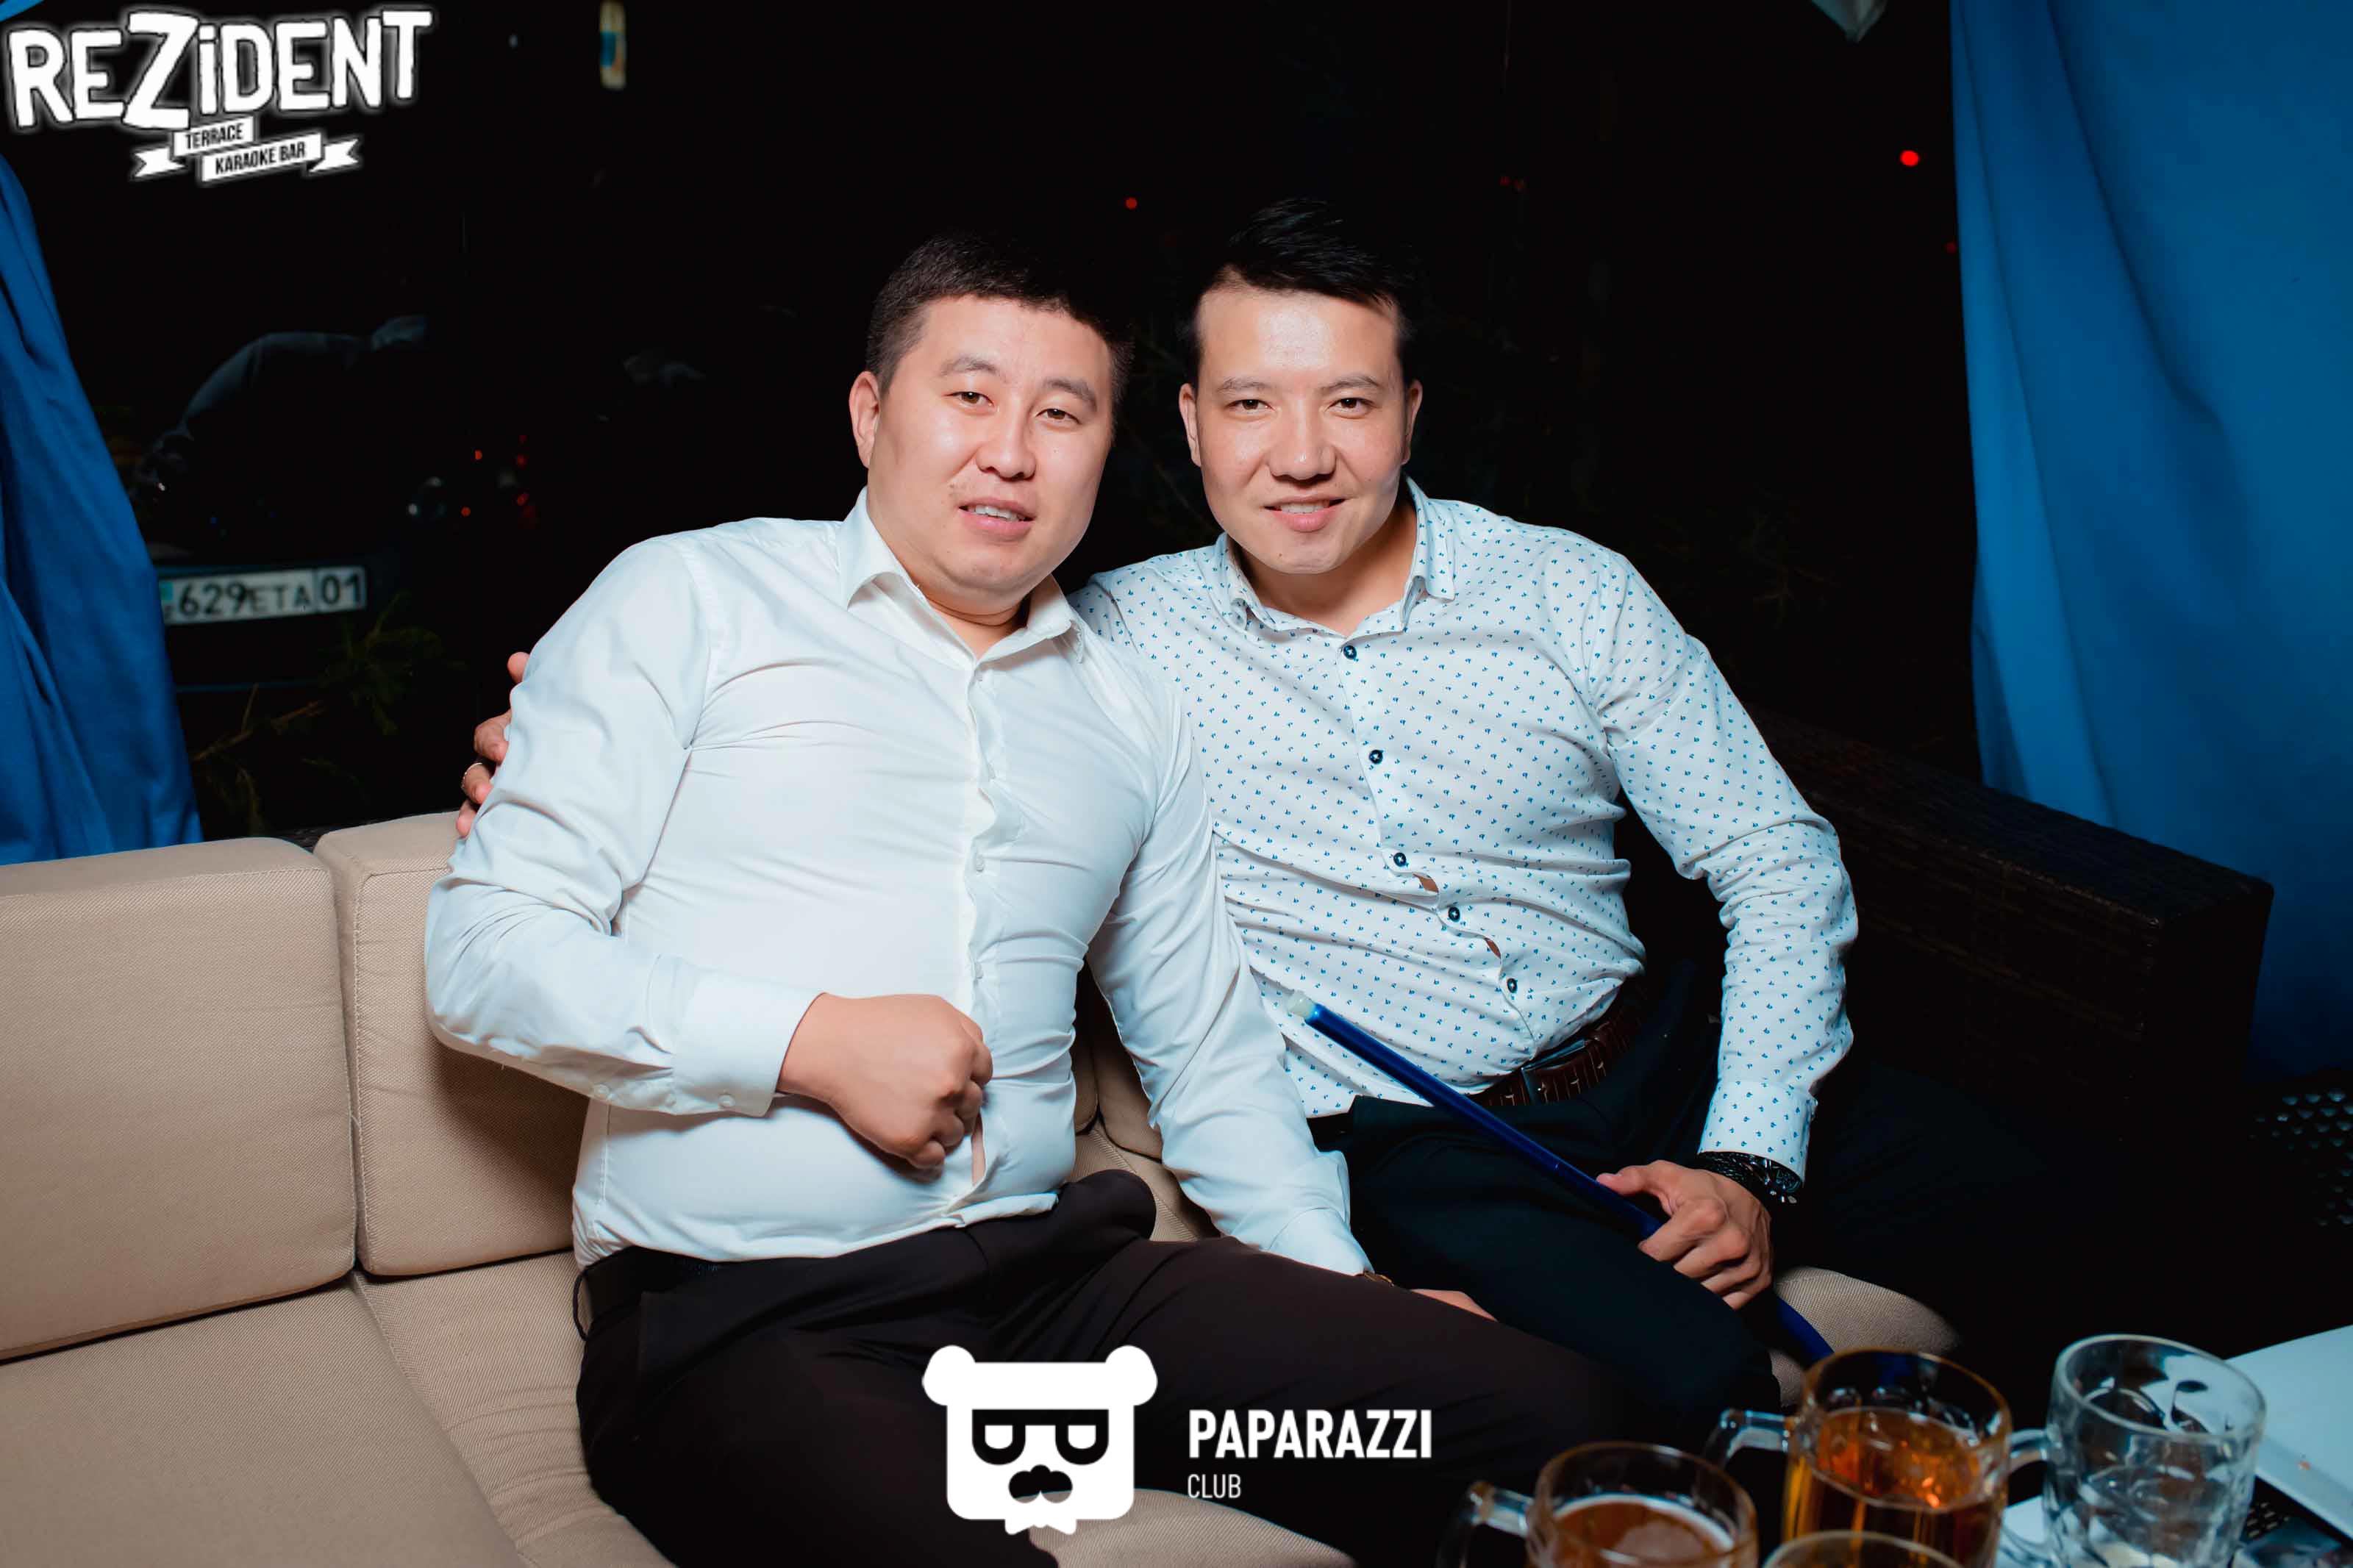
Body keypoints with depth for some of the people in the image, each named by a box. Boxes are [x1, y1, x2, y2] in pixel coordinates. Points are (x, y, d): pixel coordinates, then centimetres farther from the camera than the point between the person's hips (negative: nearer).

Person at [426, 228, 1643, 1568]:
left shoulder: (1133, 715, 19)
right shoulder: (691, 597, 5)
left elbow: (1214, 1052, 26)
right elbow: (485, 954, -1)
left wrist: (1345, 1301, 14)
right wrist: (812, 1043, -10)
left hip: (1053, 1279, 5)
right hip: (735, 1318, -4)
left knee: (1565, 1417, -12)